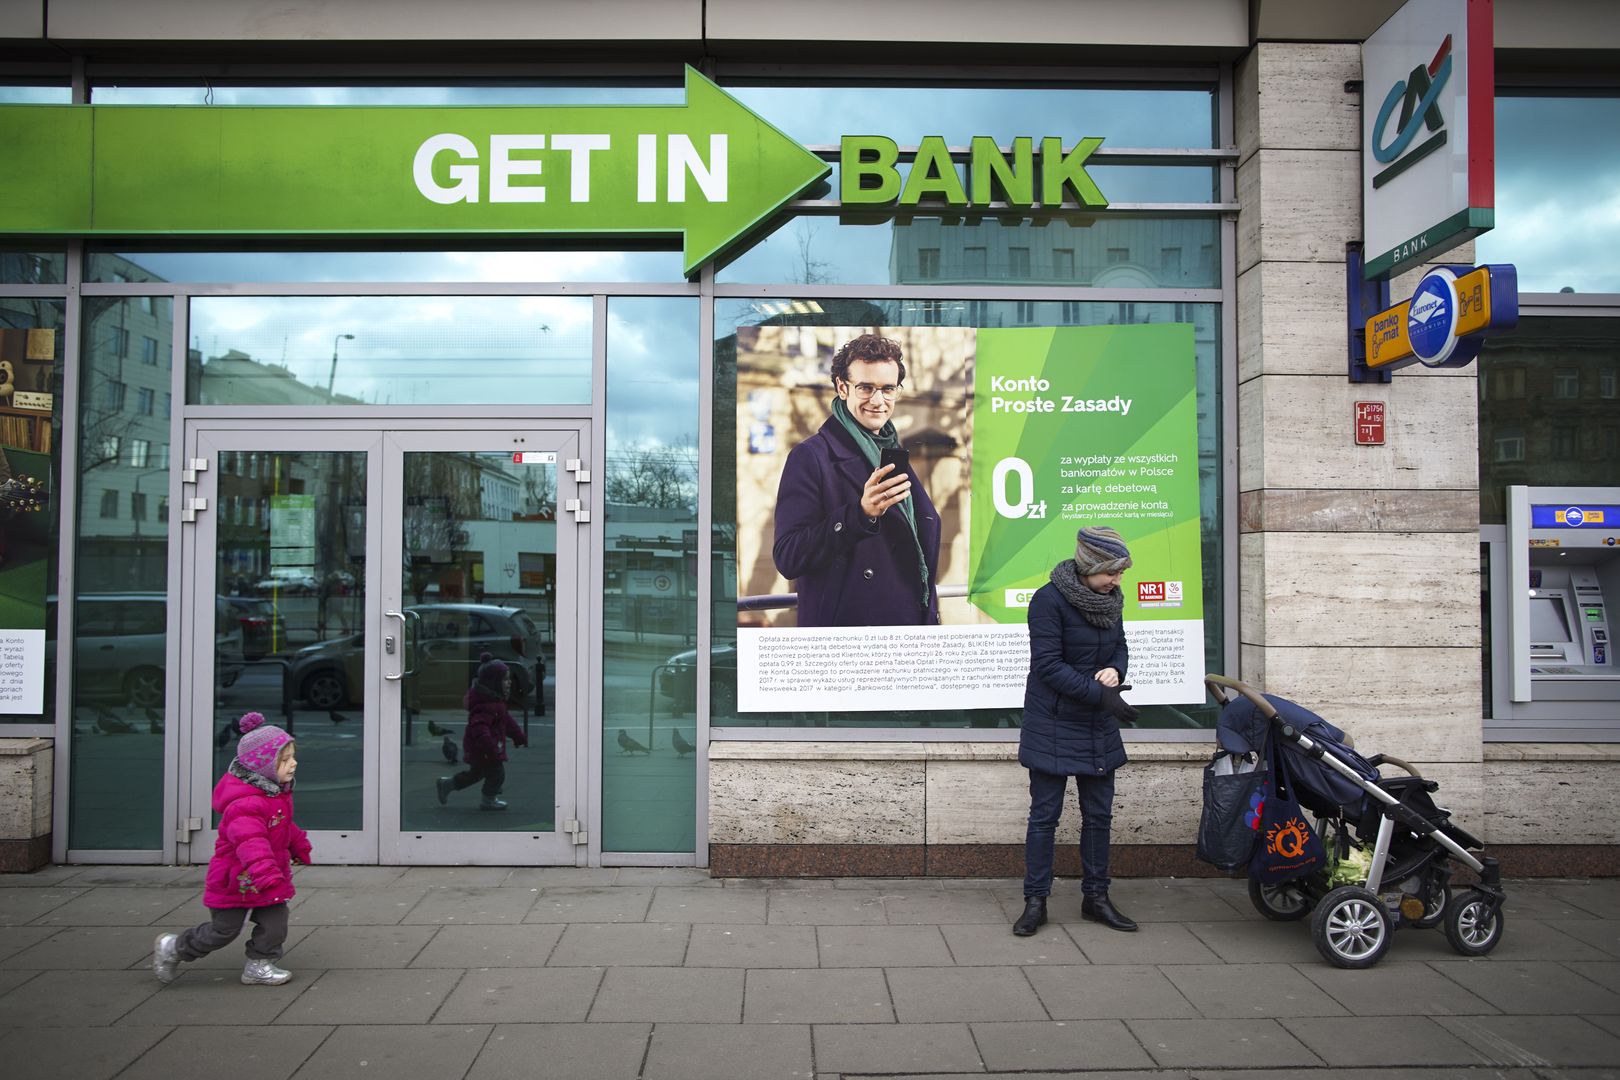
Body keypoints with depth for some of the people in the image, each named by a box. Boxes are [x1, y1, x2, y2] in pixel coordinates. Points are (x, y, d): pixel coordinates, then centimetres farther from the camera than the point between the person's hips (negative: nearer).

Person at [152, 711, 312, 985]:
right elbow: (250, 840, -43)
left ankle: (259, 966, 19)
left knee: (275, 922, 4)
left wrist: (299, 845, 30)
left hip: (268, 878, 8)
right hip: (237, 879, -8)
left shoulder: (278, 792, 3)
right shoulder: (245, 803, -30)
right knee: (223, 930, 5)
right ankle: (172, 948, 26)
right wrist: (264, 871, -54)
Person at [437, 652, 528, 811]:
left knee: (477, 772, 24)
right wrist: (491, 747, -44)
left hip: (477, 749, 11)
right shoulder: (486, 705, -27)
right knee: (496, 773, 0)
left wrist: (519, 735, 23)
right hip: (482, 749, -11)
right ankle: (489, 800, 16)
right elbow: (479, 727, -38)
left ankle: (447, 784, 35)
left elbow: (506, 719, 20)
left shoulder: (495, 700, 9)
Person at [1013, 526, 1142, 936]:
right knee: (1044, 816, 2)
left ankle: (1095, 897, 25)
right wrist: (1100, 694, -23)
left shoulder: (1111, 598, 4)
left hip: (1098, 728, 6)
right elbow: (1048, 665, -19)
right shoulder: (1049, 600, -17)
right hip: (1053, 728, -6)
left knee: (1099, 815, 12)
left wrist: (1115, 670, -8)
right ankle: (1035, 901, 12)